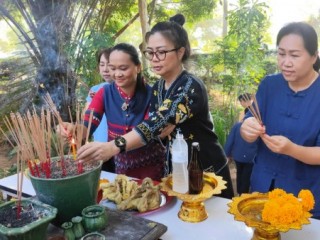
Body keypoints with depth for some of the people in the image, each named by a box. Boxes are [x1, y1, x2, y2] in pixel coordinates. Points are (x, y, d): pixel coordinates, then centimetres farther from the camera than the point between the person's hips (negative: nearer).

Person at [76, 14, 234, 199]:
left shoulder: (191, 86, -23)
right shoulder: (157, 87, 2)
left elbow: (160, 123, -38)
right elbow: (154, 124, 1)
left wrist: (115, 146, -51)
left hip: (207, 173, -6)